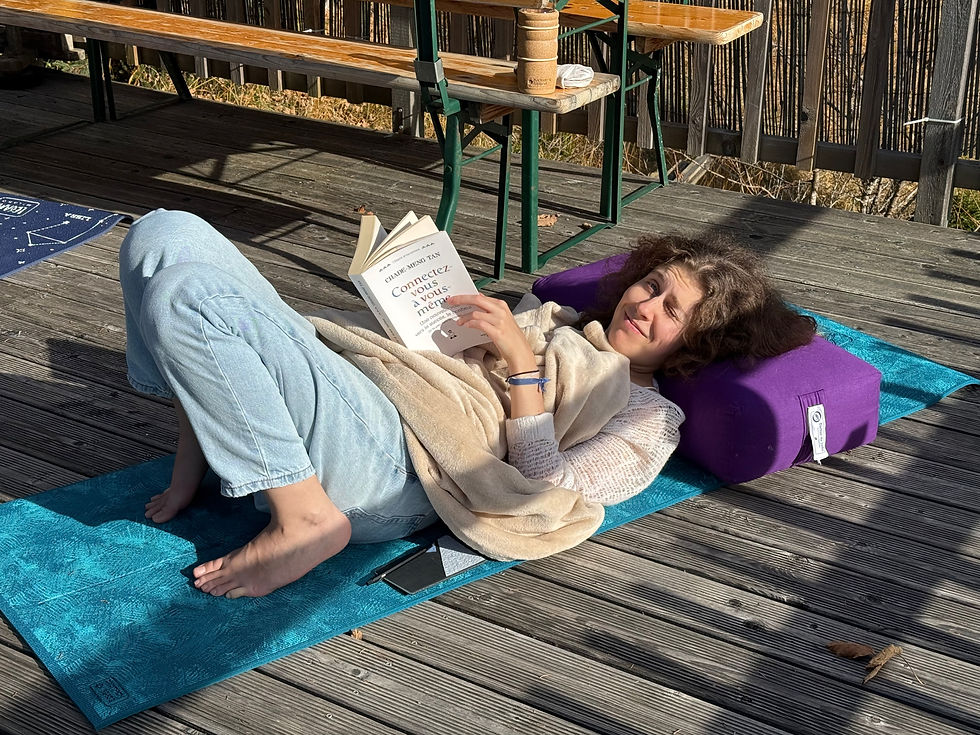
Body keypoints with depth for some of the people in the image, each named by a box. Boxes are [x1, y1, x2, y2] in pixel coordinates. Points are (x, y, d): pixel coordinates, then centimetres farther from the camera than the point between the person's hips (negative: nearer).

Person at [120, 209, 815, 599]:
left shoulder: (649, 419, 5)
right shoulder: (560, 324, 29)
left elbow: (551, 497, -10)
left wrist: (523, 365, -12)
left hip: (385, 466, -8)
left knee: (183, 295, -29)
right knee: (165, 234, -1)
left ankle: (304, 517, -19)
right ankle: (199, 454, 5)